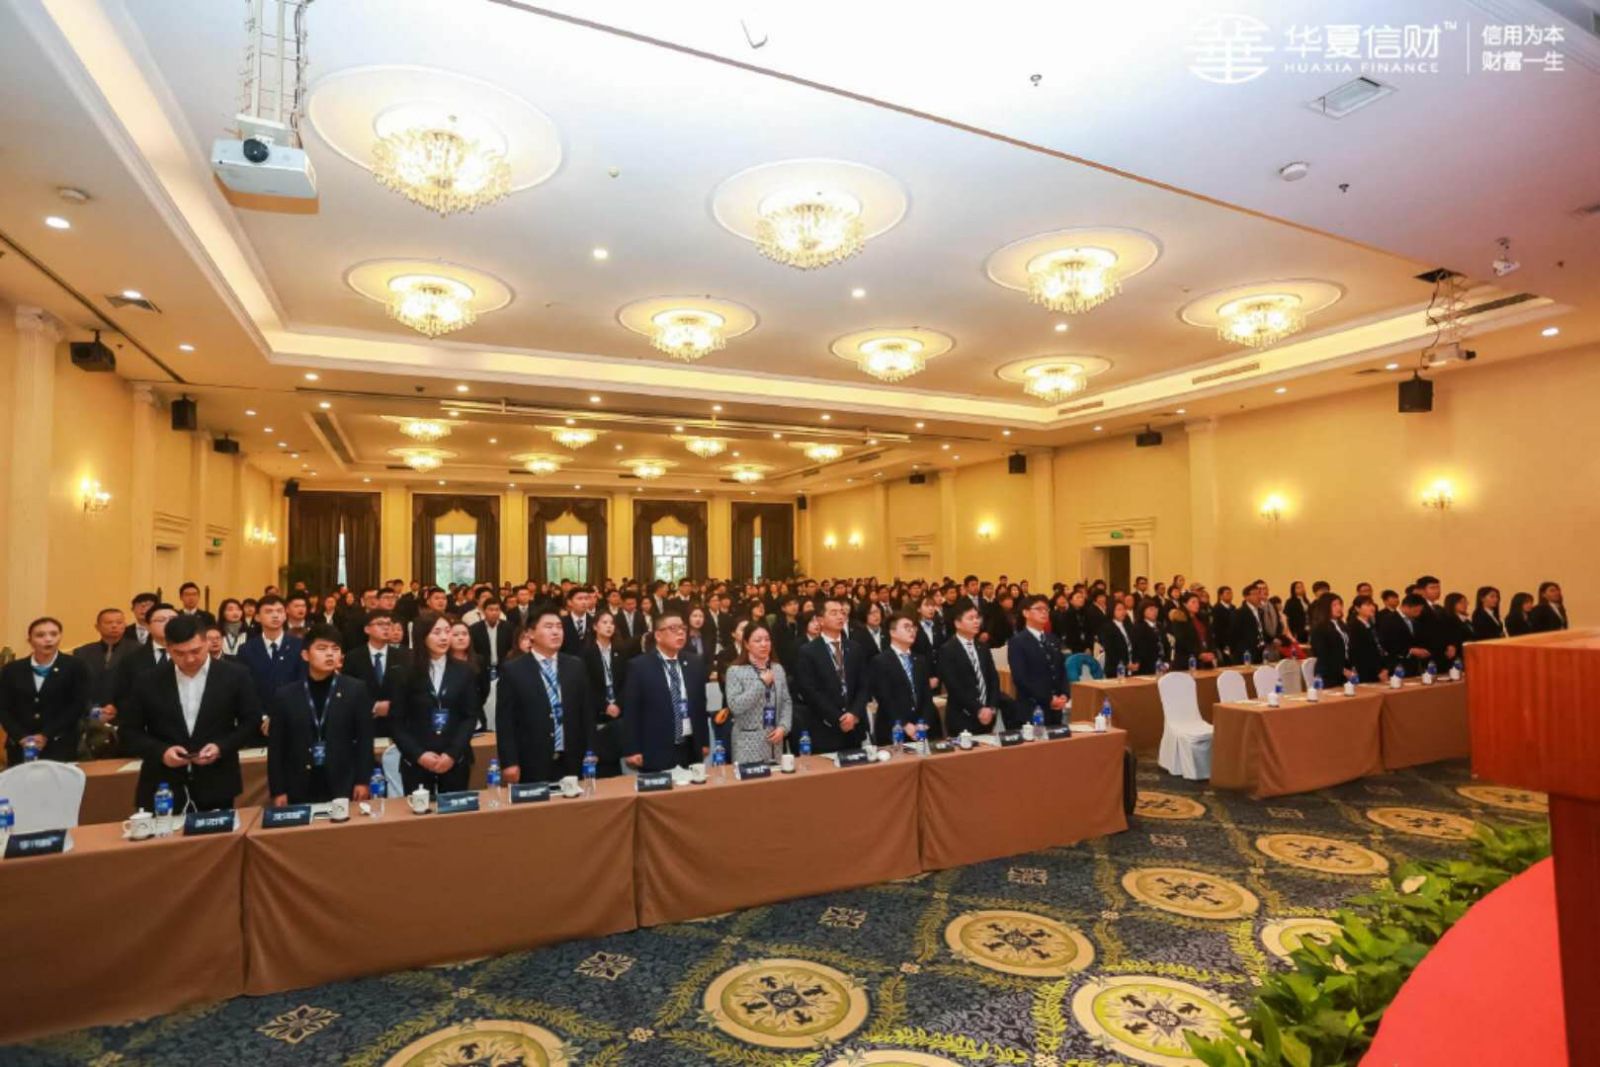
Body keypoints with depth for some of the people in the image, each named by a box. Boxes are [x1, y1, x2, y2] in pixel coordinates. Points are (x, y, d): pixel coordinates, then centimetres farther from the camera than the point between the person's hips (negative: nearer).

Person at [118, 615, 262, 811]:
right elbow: (130, 732, 5)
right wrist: (161, 751, -12)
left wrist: (221, 747, -13)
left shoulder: (235, 675, -3)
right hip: (162, 790, 1)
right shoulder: (147, 681, 1)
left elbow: (252, 722, 2)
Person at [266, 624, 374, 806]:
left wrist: (362, 781, -5)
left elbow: (364, 739, -1)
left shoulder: (356, 690, -1)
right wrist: (277, 791, 1)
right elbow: (276, 748, 4)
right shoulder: (285, 696, 2)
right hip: (300, 791, 1)